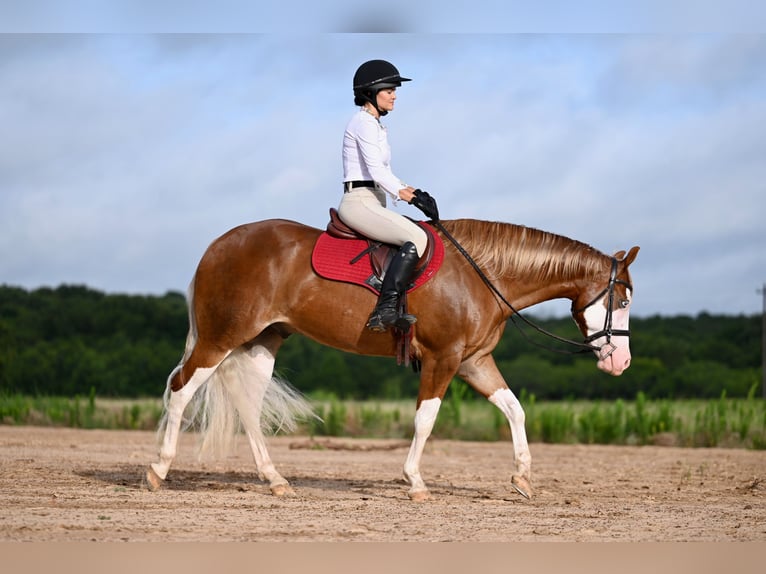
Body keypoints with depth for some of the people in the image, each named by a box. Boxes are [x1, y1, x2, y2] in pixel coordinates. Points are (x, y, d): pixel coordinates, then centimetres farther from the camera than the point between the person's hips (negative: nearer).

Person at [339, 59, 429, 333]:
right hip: (359, 202, -11)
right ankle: (385, 310, -33)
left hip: (372, 203, 11)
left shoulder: (375, 125, 21)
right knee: (417, 238, -26)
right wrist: (399, 192, -10)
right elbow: (374, 168, -18)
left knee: (418, 235, 11)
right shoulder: (364, 122, -10)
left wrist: (405, 188, 8)